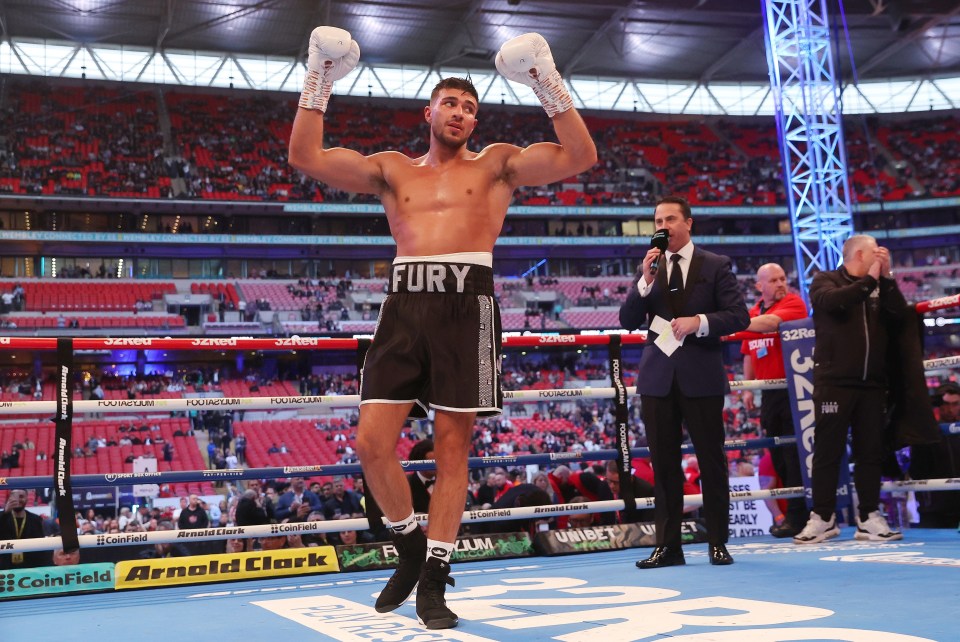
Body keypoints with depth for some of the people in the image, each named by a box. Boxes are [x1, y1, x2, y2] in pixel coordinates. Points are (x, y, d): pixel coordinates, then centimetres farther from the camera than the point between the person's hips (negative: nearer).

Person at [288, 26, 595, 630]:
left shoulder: (497, 163, 12)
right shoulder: (393, 169, 18)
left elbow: (581, 157, 1)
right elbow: (307, 158, 9)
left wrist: (549, 86, -3)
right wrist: (319, 82, 6)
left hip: (465, 305, -2)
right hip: (405, 305, 3)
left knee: (453, 447, 0)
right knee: (373, 443, -5)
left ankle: (433, 577, 12)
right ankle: (411, 547, 20)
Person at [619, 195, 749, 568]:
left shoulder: (716, 266, 2)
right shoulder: (648, 267, 11)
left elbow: (739, 316, -4)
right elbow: (628, 322, 3)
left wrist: (700, 321, -18)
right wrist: (645, 282, -10)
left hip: (701, 375, -3)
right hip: (658, 376, 3)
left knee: (711, 461, 3)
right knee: (663, 464, 5)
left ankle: (717, 543, 14)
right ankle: (667, 545, 11)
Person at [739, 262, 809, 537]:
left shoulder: (793, 303, -6)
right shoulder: (753, 312, 14)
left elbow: (771, 322, -26)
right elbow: (748, 354, 21)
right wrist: (748, 388, 17)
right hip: (769, 392, 7)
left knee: (794, 453, -6)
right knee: (778, 455, 10)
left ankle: (797, 516, 0)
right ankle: (794, 512, 20)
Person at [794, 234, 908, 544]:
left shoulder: (880, 287, 15)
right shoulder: (825, 281, 4)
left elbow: (899, 314, 0)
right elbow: (833, 302, -18)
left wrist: (886, 278, -5)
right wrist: (870, 279, -12)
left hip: (873, 383, 4)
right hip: (834, 381, -4)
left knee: (871, 452, 5)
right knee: (827, 452, -2)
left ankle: (869, 518, 12)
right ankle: (823, 518, 5)